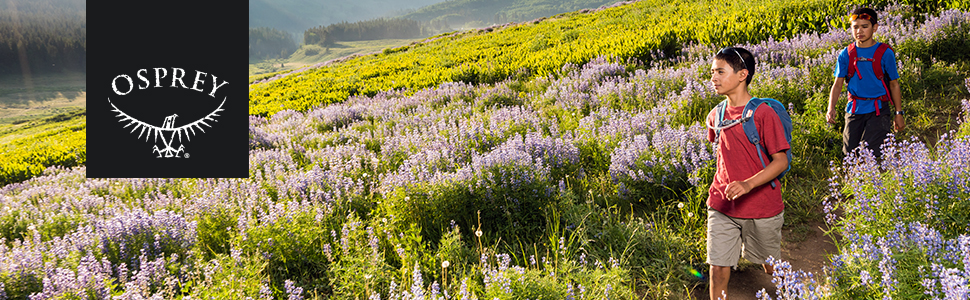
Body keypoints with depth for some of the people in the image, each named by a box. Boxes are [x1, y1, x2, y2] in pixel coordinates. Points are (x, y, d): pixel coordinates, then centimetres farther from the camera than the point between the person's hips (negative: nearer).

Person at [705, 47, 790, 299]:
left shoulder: (763, 113, -15)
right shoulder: (716, 116, 2)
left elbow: (781, 161, -16)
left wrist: (748, 184, -29)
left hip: (762, 206, -4)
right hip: (722, 206, 4)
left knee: (770, 263, 17)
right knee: (718, 267, -1)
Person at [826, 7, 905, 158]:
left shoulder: (885, 53, -2)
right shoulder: (846, 54, 4)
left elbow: (894, 84, 5)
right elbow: (838, 84, 2)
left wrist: (898, 113, 5)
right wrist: (831, 108, -14)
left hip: (878, 110, -3)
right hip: (854, 110, 3)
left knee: (871, 152, -16)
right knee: (849, 153, 6)